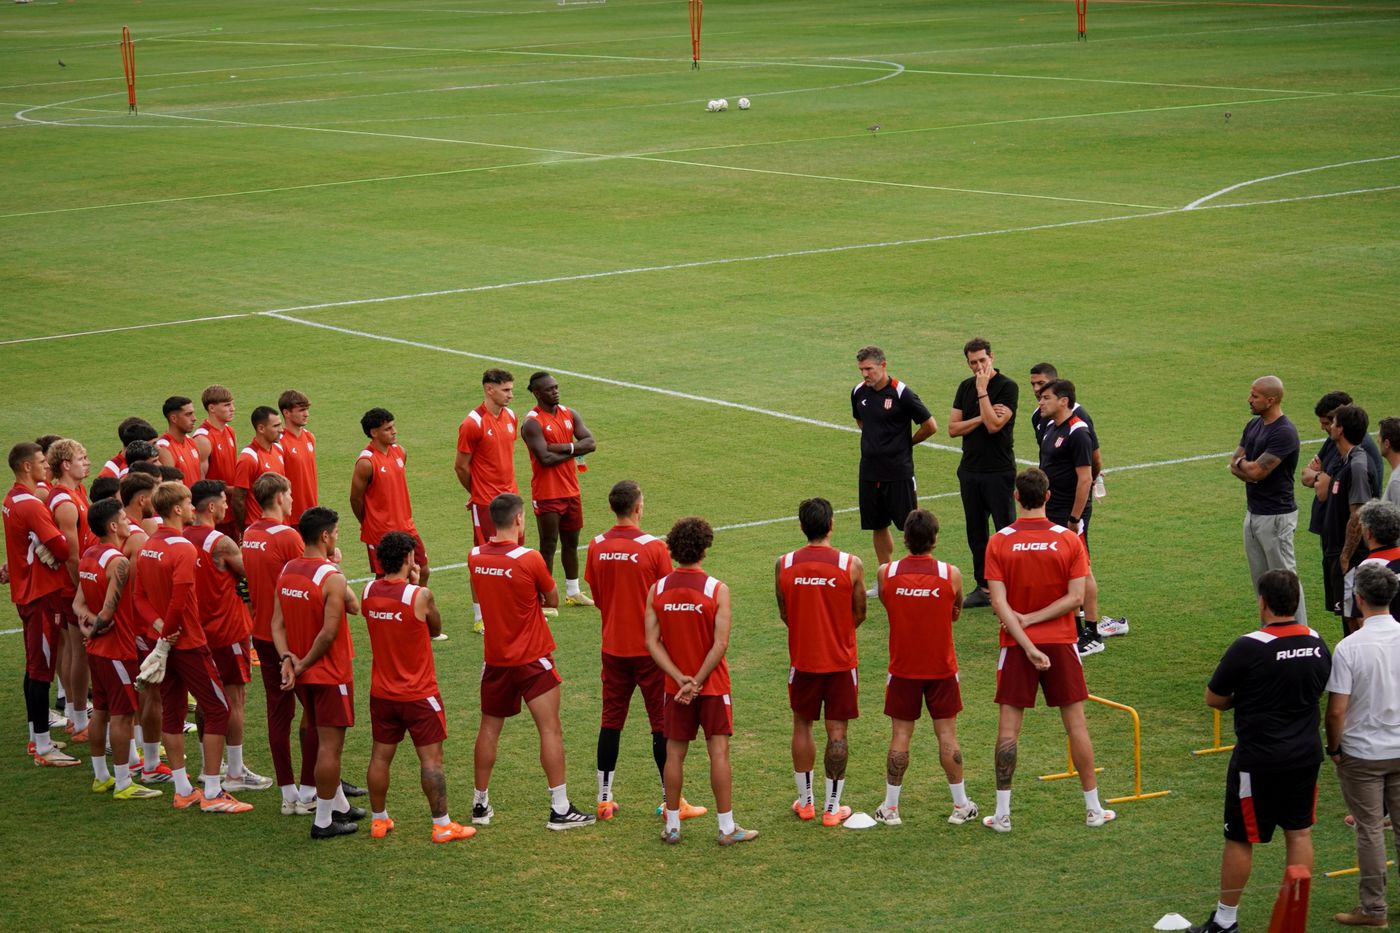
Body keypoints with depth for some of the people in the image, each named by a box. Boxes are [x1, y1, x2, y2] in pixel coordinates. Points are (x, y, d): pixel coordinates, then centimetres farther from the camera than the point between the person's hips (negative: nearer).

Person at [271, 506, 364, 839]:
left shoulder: (286, 571, 4)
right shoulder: (332, 578, -20)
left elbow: (277, 623, 1)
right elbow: (329, 632, -21)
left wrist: (287, 658, -7)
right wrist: (305, 663, -8)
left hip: (303, 675, 8)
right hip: (331, 674, -8)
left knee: (325, 741, 21)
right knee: (330, 745, 1)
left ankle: (340, 806, 33)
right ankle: (323, 822, 6)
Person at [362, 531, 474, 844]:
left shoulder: (369, 591, -4)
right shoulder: (420, 596, -19)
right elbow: (435, 629, -1)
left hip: (382, 693, 5)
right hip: (419, 694, -5)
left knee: (380, 756, 14)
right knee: (431, 759, 2)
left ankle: (379, 820, 24)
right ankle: (442, 826, 6)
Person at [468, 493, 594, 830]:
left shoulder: (475, 558, -2)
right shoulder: (529, 559, -18)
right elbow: (553, 599, -4)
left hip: (495, 659, 5)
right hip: (532, 660, -5)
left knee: (489, 728, 16)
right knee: (550, 730, 1)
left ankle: (480, 804, 23)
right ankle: (559, 808, 1)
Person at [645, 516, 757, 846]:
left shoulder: (657, 590, -3)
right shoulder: (717, 590, -12)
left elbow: (652, 642, -6)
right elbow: (720, 644, -17)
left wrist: (680, 679, -10)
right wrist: (696, 682, -13)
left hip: (676, 687, 3)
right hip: (712, 686, -3)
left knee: (674, 755, 10)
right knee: (719, 753, 3)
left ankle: (672, 826, 16)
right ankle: (727, 828, 6)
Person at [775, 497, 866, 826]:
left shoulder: (784, 565, -8)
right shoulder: (851, 565, -12)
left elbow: (784, 615, 2)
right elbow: (859, 614, -2)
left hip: (802, 659, 2)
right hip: (841, 660, -2)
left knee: (802, 726, 17)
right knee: (837, 732, 6)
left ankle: (805, 802, 24)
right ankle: (832, 808, 10)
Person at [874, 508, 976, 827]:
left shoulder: (886, 573, -10)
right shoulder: (951, 574, -11)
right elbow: (956, 613, 5)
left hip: (902, 668, 0)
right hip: (941, 668, 0)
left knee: (900, 735, 8)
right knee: (946, 734, 8)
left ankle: (890, 807, 13)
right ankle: (960, 806, 16)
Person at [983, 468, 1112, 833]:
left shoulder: (999, 542, -6)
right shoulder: (1069, 539, -5)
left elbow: (999, 603, -12)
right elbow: (1076, 597, -10)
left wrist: (1027, 644, -14)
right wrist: (1033, 620, -8)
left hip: (1016, 645, 0)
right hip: (1060, 643, 1)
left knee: (1008, 728, 4)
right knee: (1076, 724, 8)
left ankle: (1002, 813, 4)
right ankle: (1093, 809, 14)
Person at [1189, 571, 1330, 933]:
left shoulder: (1248, 648, -19)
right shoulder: (1318, 644, 0)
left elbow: (1213, 698, -9)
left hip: (1258, 760, -6)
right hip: (1305, 755, 6)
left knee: (1240, 839, 6)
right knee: (1299, 833, 15)